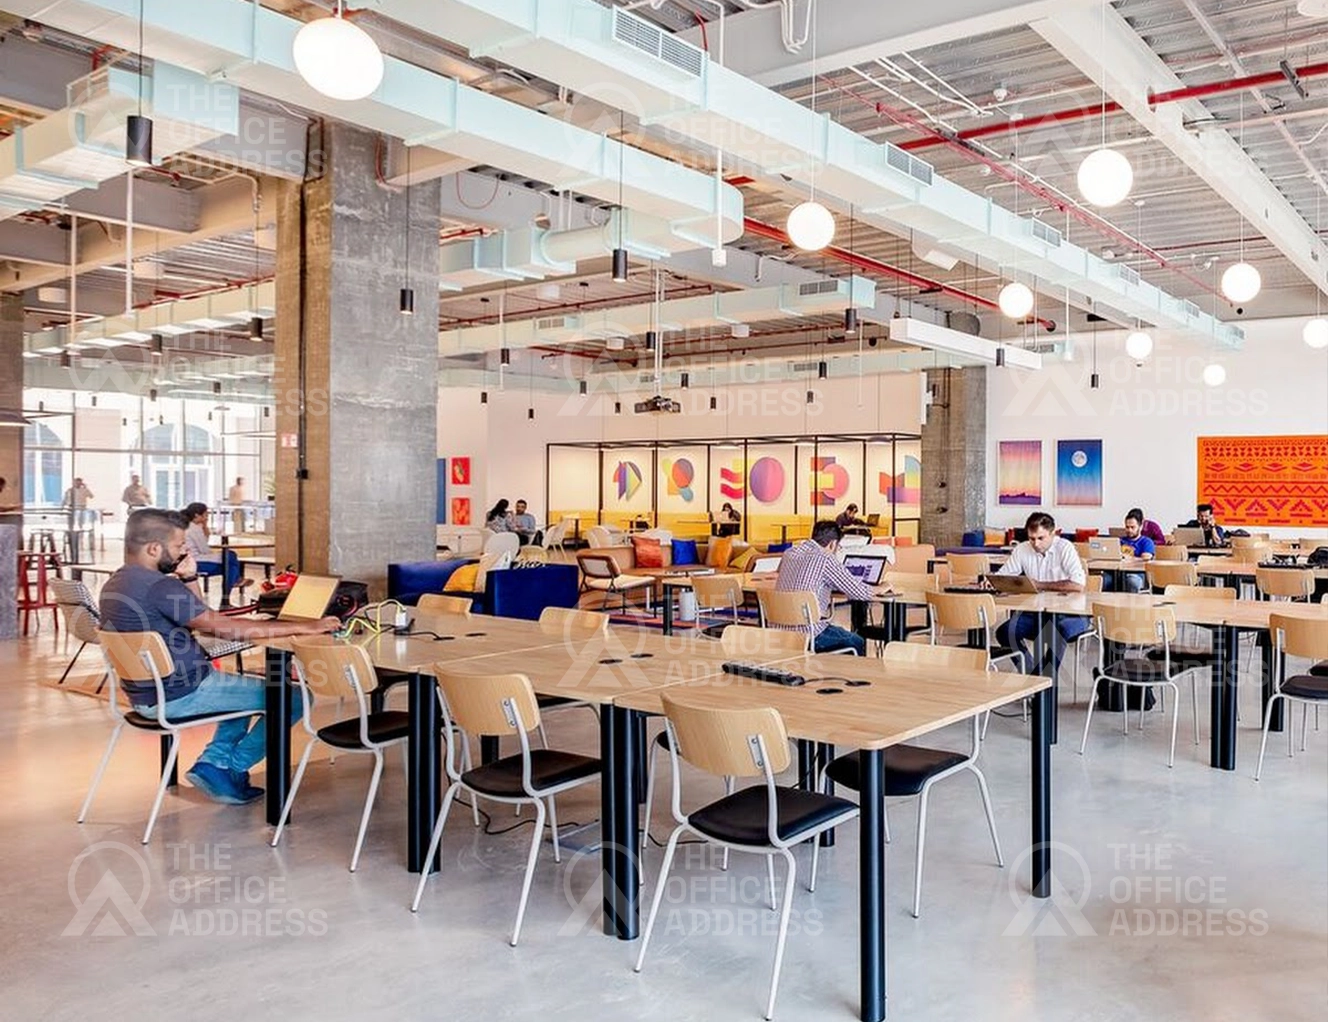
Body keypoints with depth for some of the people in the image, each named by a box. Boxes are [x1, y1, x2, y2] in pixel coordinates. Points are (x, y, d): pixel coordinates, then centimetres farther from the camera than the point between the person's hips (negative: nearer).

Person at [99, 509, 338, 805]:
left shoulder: (114, 585, 9)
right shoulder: (159, 586, -23)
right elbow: (225, 627, -25)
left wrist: (190, 578, 2)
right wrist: (302, 627, -22)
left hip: (146, 694, 10)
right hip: (182, 695, -10)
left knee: (248, 687, 31)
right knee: (294, 699, -5)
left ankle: (213, 760, 16)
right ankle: (230, 770, 8)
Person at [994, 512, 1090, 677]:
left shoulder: (1065, 548, -13)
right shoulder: (1022, 550, 1)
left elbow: (1078, 585, -24)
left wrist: (1040, 585, -22)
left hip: (1068, 612, -5)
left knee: (1057, 631, -35)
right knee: (1005, 632, -16)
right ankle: (1032, 673, 1)